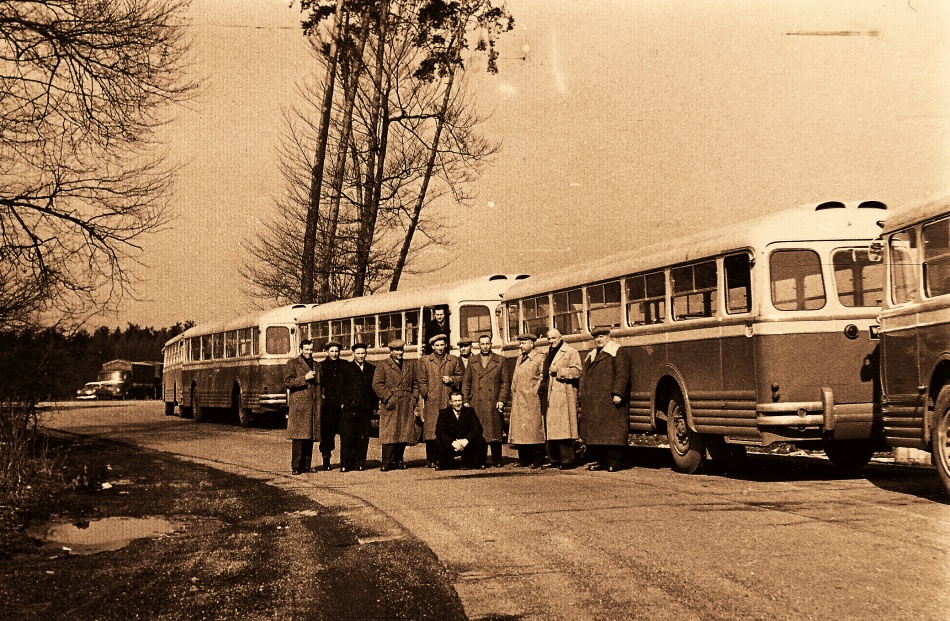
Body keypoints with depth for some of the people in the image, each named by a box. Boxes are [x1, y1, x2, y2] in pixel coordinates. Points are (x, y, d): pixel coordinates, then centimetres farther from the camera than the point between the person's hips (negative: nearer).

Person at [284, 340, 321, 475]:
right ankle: (295, 467, -7)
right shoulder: (292, 364, 4)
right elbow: (288, 381, -8)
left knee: (310, 437, 5)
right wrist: (305, 378, -15)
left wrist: (321, 394, 15)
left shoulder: (317, 365, 21)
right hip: (298, 405, -5)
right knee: (298, 437, -9)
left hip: (314, 406, 5)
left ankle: (306, 466, 10)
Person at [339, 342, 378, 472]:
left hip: (366, 408, 3)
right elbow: (341, 386, 4)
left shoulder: (372, 369, 14)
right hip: (350, 408, -2)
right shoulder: (346, 367, 7)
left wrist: (375, 406, 7)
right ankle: (345, 464, 0)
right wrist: (342, 402, -4)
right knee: (347, 436, -4)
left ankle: (359, 463, 11)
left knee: (363, 437, 4)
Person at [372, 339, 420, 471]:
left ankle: (398, 460, 14)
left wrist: (414, 398, 8)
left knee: (404, 433, 4)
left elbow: (415, 384, 23)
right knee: (389, 434, -9)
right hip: (390, 406, -5)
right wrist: (388, 398, -12)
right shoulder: (382, 366, 3)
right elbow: (377, 384, -5)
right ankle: (387, 462, -7)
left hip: (406, 406, 5)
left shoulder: (410, 367, 19)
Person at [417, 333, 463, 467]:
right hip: (431, 402, -1)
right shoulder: (424, 361, 11)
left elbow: (461, 377, 17)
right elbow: (422, 381, 8)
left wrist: (452, 380, -2)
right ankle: (432, 460, -2)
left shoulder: (454, 360, 15)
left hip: (449, 401, 1)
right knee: (431, 430, -6)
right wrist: (426, 394, -3)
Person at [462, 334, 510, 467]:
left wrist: (502, 400, -4)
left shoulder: (499, 361, 8)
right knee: (478, 433, 0)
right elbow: (465, 382, 11)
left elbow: (505, 382, 6)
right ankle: (480, 461, 6)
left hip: (493, 403, -1)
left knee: (495, 431, -1)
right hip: (476, 404, 1)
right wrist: (465, 401, 2)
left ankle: (497, 461, 6)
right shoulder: (472, 362, 12)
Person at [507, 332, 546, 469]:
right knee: (519, 430, 7)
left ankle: (538, 461, -2)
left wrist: (535, 391, -10)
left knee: (534, 429, -6)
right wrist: (513, 392, 14)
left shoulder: (539, 359, -5)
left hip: (532, 400, -7)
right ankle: (524, 459, 13)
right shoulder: (520, 359, 18)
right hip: (518, 400, 8)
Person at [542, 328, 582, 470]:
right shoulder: (547, 355, 23)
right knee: (551, 428, 7)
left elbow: (576, 371, -11)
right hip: (550, 397, 8)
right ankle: (555, 459, 12)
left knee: (564, 427, -10)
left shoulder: (571, 352, -1)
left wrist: (558, 370, -15)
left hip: (564, 395, -8)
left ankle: (567, 460, -8)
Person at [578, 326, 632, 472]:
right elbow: (583, 377, 23)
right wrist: (581, 395, 14)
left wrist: (618, 393, -19)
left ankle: (613, 462, -7)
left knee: (611, 431, -9)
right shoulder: (590, 356, 22)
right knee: (593, 431, 8)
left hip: (609, 400, -8)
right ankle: (597, 460, 14)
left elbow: (622, 374, -10)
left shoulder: (617, 352, 0)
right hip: (591, 403, 8)